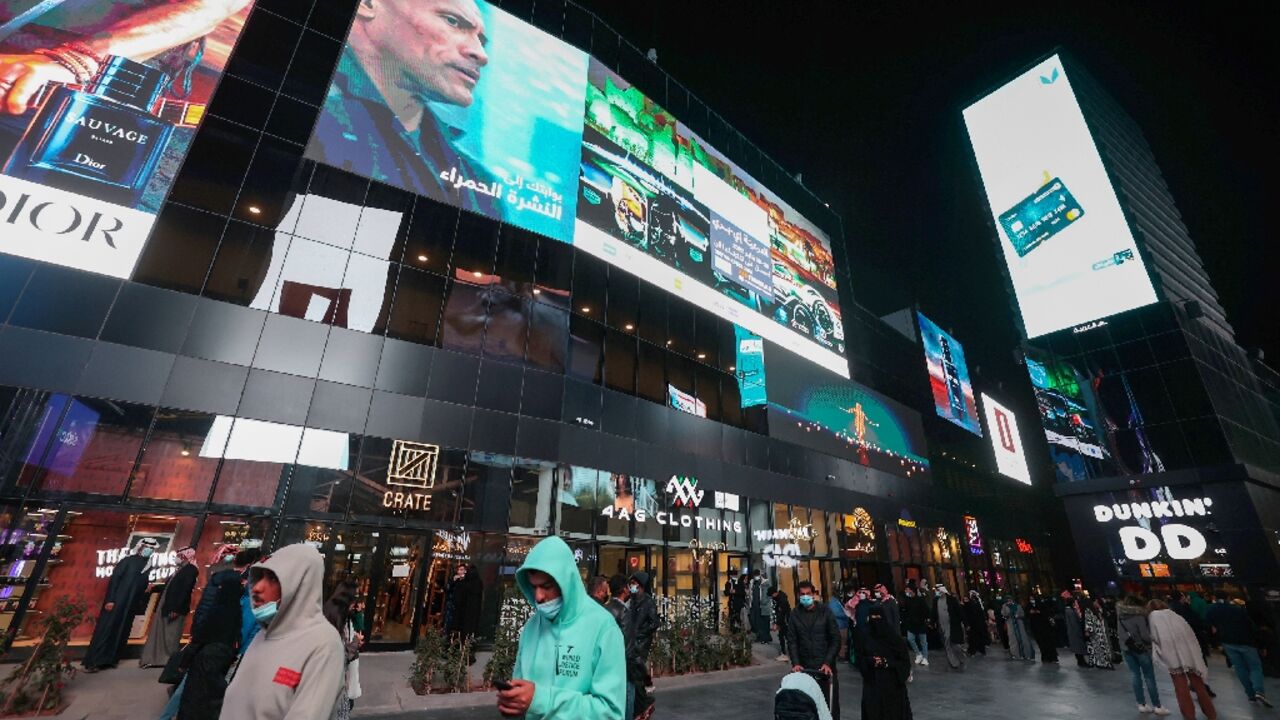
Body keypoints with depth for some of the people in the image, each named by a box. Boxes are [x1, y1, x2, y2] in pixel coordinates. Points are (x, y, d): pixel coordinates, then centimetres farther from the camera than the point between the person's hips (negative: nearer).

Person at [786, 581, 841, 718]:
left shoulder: (825, 612, -2)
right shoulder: (795, 615, 3)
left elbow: (836, 640, -1)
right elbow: (792, 641, 3)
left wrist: (828, 663, -9)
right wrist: (796, 663, -9)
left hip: (825, 665, -1)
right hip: (804, 666, 1)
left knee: (830, 701, 4)